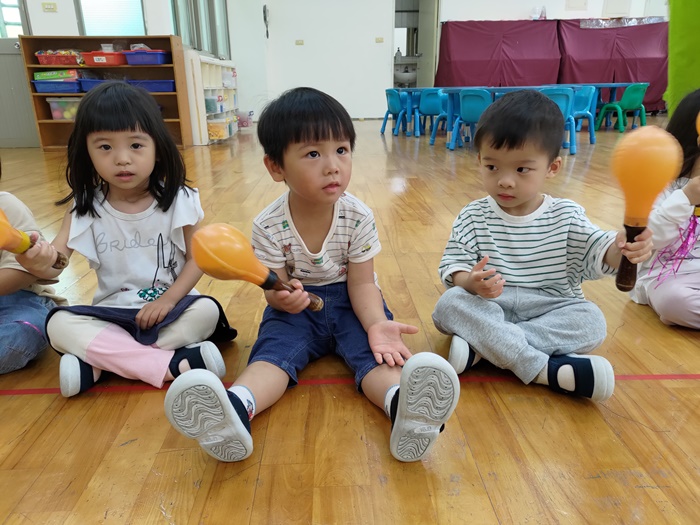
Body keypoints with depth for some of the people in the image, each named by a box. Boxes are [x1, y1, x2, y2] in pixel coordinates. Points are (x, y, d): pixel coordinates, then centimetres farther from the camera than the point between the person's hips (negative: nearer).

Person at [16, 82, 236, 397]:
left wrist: (167, 300, -21)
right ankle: (174, 364, -29)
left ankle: (97, 363, -22)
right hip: (112, 312, 2)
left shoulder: (178, 201, -10)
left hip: (169, 306, -1)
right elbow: (55, 263, -11)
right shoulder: (85, 208, -4)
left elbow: (196, 258, -7)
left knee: (207, 311, -30)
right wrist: (38, 263, -36)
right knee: (58, 325, -22)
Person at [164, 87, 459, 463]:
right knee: (274, 347, -27)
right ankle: (236, 408, -51)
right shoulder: (268, 226, -14)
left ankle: (403, 404, -53)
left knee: (372, 349, -27)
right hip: (297, 307, 0)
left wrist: (377, 323, -32)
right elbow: (274, 287, -10)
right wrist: (281, 297, -36)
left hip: (349, 304, 0)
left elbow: (362, 283, -12)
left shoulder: (359, 217, -13)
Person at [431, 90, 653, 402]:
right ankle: (543, 368, -32)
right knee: (449, 304, -28)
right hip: (488, 306, -1)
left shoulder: (566, 215, 2)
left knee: (591, 321, -25)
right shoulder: (473, 217, -2)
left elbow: (596, 252, -5)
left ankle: (482, 346, -29)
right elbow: (453, 264, -7)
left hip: (550, 309, 2)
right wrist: (470, 282, -31)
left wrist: (621, 248, -30)